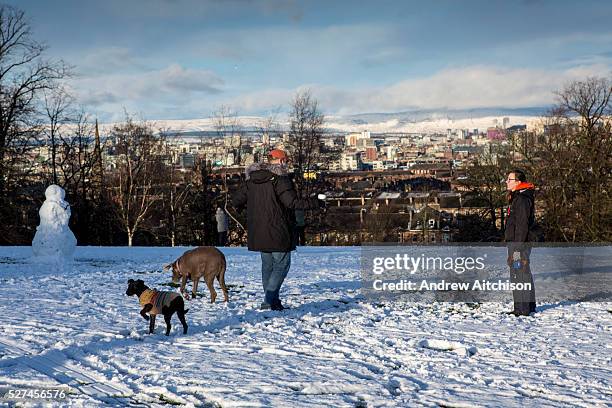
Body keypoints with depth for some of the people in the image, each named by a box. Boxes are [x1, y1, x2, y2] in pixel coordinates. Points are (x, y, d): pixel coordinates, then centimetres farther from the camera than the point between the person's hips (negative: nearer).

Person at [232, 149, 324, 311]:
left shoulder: (251, 180, 9)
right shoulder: (280, 179, -13)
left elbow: (236, 201, 13)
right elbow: (293, 202, -20)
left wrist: (251, 204, 34)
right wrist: (316, 202, -12)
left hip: (258, 234, 7)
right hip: (278, 233, -7)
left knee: (267, 266, 16)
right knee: (281, 265, 0)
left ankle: (271, 300, 17)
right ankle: (270, 299, -11)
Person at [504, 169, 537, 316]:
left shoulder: (522, 200, -16)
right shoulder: (517, 198, 17)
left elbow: (522, 226, -21)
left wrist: (517, 249, -23)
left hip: (519, 245, -11)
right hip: (516, 244, 11)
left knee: (518, 276, -7)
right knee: (524, 275, 16)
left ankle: (522, 309, -4)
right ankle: (529, 306, 24)